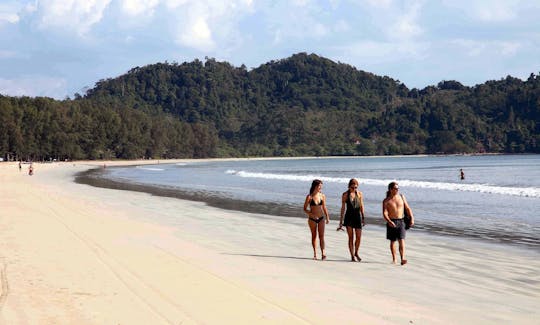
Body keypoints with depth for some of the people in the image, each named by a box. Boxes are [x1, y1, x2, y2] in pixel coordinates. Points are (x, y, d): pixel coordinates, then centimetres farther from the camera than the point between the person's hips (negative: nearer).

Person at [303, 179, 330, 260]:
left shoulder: (322, 196, 1)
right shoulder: (309, 197, -8)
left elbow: (324, 208, 12)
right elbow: (305, 209, -5)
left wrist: (327, 217, 9)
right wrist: (311, 214, -18)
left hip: (321, 218, 2)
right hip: (312, 219, -2)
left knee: (321, 236, -7)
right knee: (314, 236, 8)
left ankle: (323, 253, -14)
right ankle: (315, 254, 16)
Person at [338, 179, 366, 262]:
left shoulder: (359, 194, 3)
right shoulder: (345, 195, -1)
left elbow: (361, 206, 9)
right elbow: (343, 208, 2)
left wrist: (363, 218, 6)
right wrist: (341, 221, 1)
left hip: (357, 216, 2)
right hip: (349, 216, -2)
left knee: (359, 237, 0)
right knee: (351, 237, -2)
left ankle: (356, 253, 23)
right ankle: (352, 256, 3)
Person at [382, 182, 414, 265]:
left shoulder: (402, 197, 7)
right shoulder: (386, 201, -2)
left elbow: (408, 208, 10)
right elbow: (385, 213, -11)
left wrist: (412, 218, -3)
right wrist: (389, 221, -28)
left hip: (400, 221, 1)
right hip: (391, 222, -1)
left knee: (401, 240, -12)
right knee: (392, 241, 8)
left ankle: (403, 258, -22)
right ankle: (394, 259, 19)